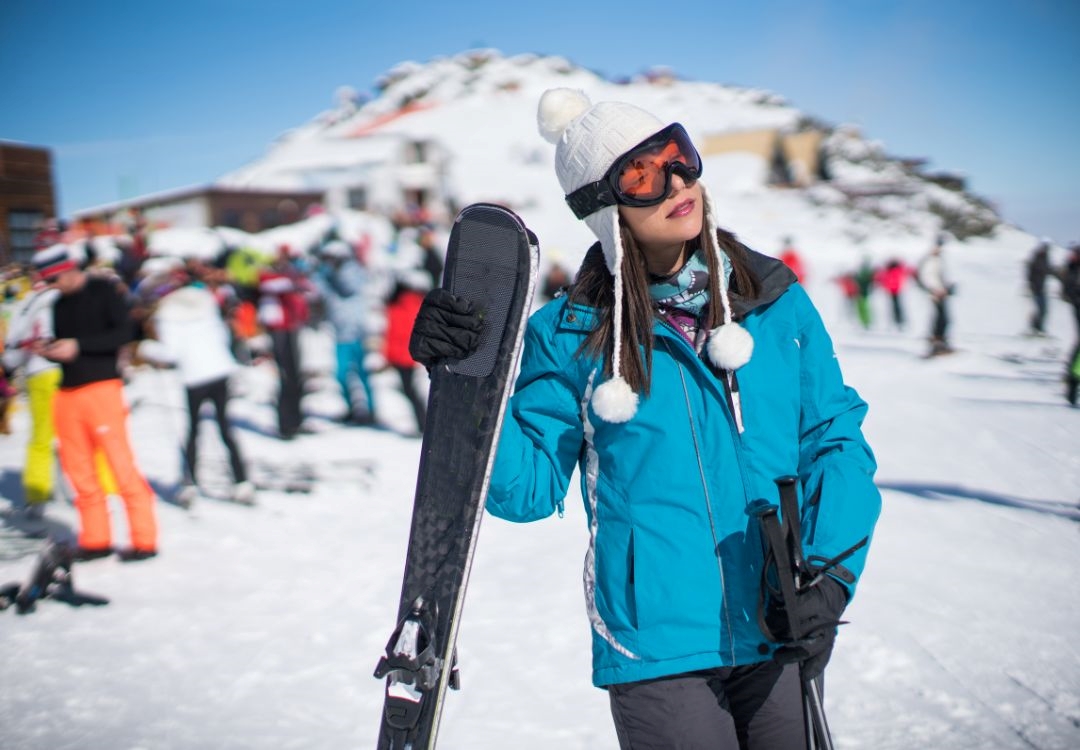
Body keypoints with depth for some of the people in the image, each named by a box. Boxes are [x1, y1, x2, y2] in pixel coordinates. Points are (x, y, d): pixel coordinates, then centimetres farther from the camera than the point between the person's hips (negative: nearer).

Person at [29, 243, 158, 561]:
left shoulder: (104, 291, -2)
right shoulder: (59, 305, 18)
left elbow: (124, 332, -13)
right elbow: (62, 350, 21)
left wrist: (78, 346, -17)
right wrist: (46, 350, -1)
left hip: (101, 387, -7)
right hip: (67, 393, 7)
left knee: (120, 462, -8)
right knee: (78, 469, 5)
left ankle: (144, 540, -3)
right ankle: (95, 540, 12)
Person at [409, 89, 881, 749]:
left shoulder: (777, 300, 2)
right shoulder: (570, 335, -4)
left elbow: (836, 442, 4)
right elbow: (529, 487, -3)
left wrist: (831, 576, -9)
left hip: (782, 637, 3)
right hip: (659, 647, -2)